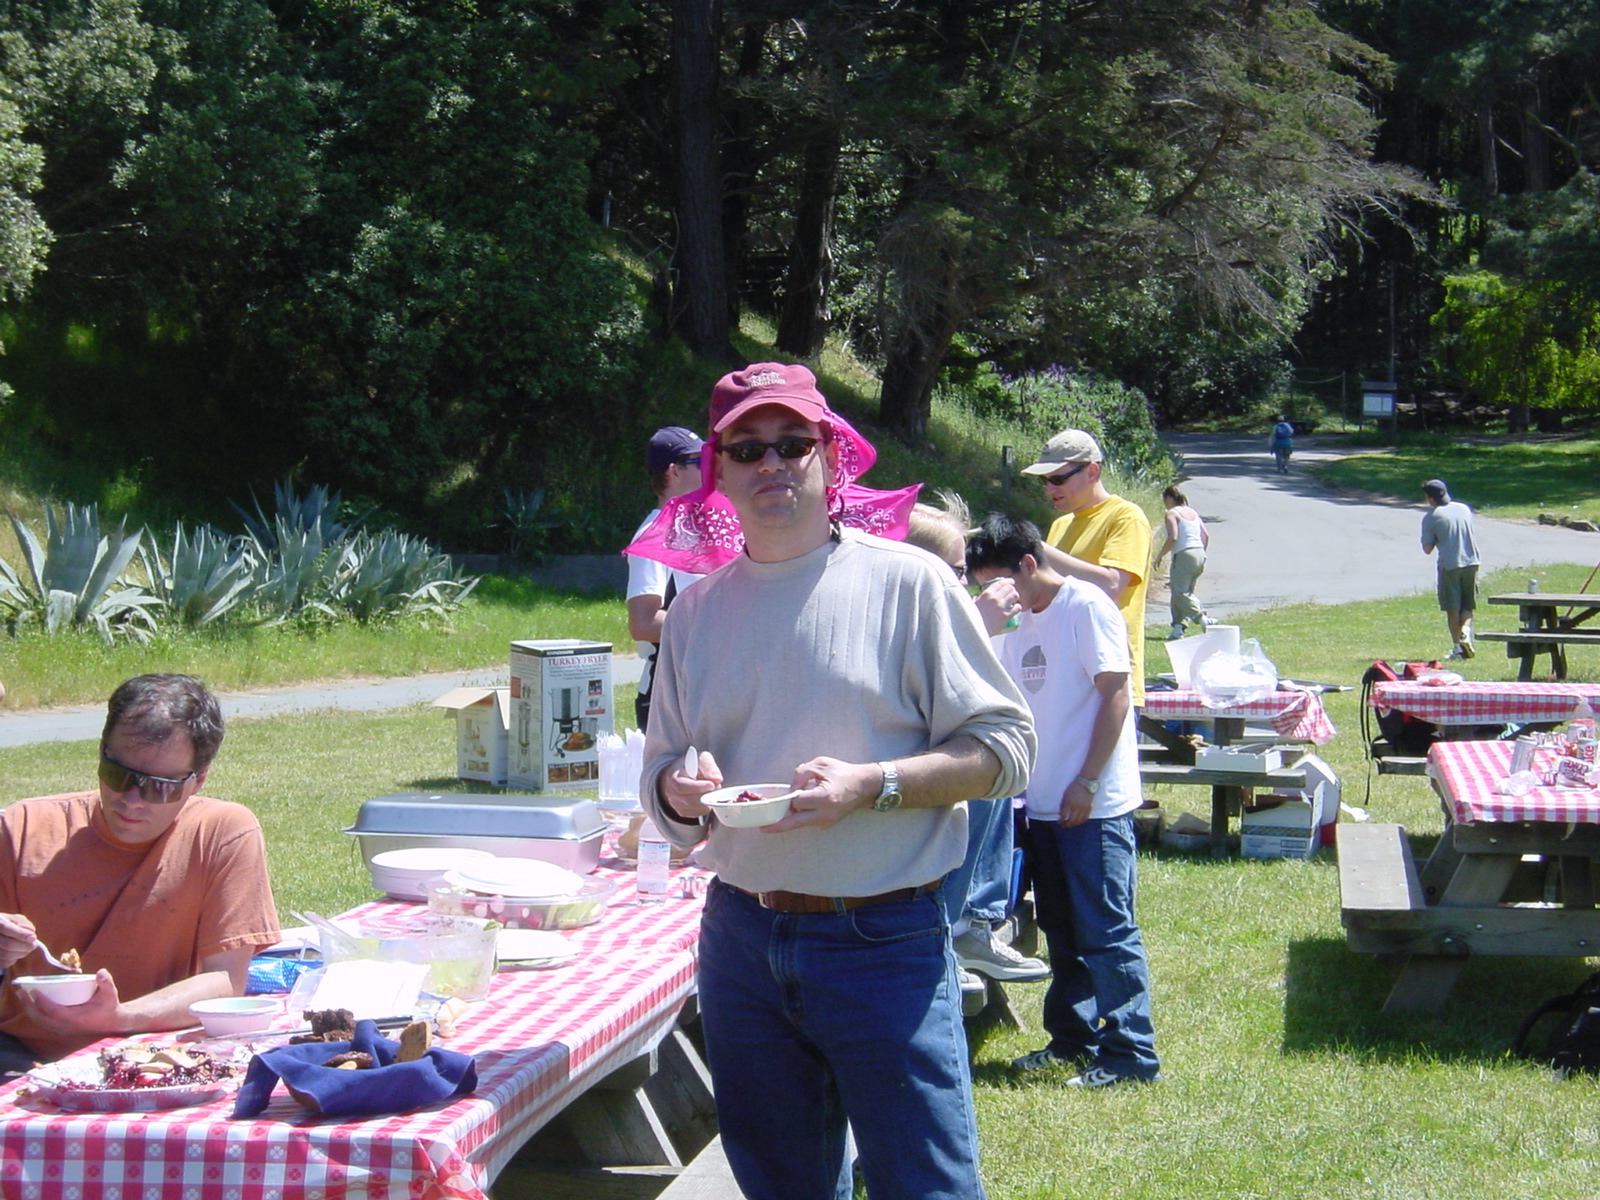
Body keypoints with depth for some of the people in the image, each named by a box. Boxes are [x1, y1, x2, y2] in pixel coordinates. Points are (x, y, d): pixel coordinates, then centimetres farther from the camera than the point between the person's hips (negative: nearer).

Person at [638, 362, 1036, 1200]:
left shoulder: (905, 582, -4)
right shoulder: (699, 609, 9)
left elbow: (1003, 747, -6)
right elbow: (659, 772, 16)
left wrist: (870, 784, -20)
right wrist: (679, 791, -8)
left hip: (883, 941, -5)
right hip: (743, 936, 5)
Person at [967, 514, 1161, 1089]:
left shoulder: (1086, 607, -11)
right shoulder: (1022, 623, 14)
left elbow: (1115, 694, -16)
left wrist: (1087, 782, -18)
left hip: (1094, 804, -9)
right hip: (1044, 801, 9)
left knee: (1105, 932, -5)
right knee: (1062, 930, 15)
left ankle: (1130, 1054, 0)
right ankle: (1073, 1038, 25)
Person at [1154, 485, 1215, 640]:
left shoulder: (1172, 513, -4)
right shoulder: (1193, 513, 19)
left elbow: (1173, 538, -16)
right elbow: (1206, 537, 15)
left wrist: (1159, 556, -5)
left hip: (1184, 555, -8)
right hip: (1200, 555, 8)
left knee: (1180, 591, -8)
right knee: (1185, 591, 12)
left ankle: (1202, 619, -22)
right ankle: (1178, 626, 4)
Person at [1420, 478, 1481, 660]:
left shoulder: (1430, 517, -7)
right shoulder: (1464, 509, 8)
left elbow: (1427, 549, -5)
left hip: (1449, 565, -4)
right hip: (1471, 562, 4)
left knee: (1452, 609, 5)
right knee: (1467, 606, 13)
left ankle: (1457, 648, 6)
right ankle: (1466, 632, -12)